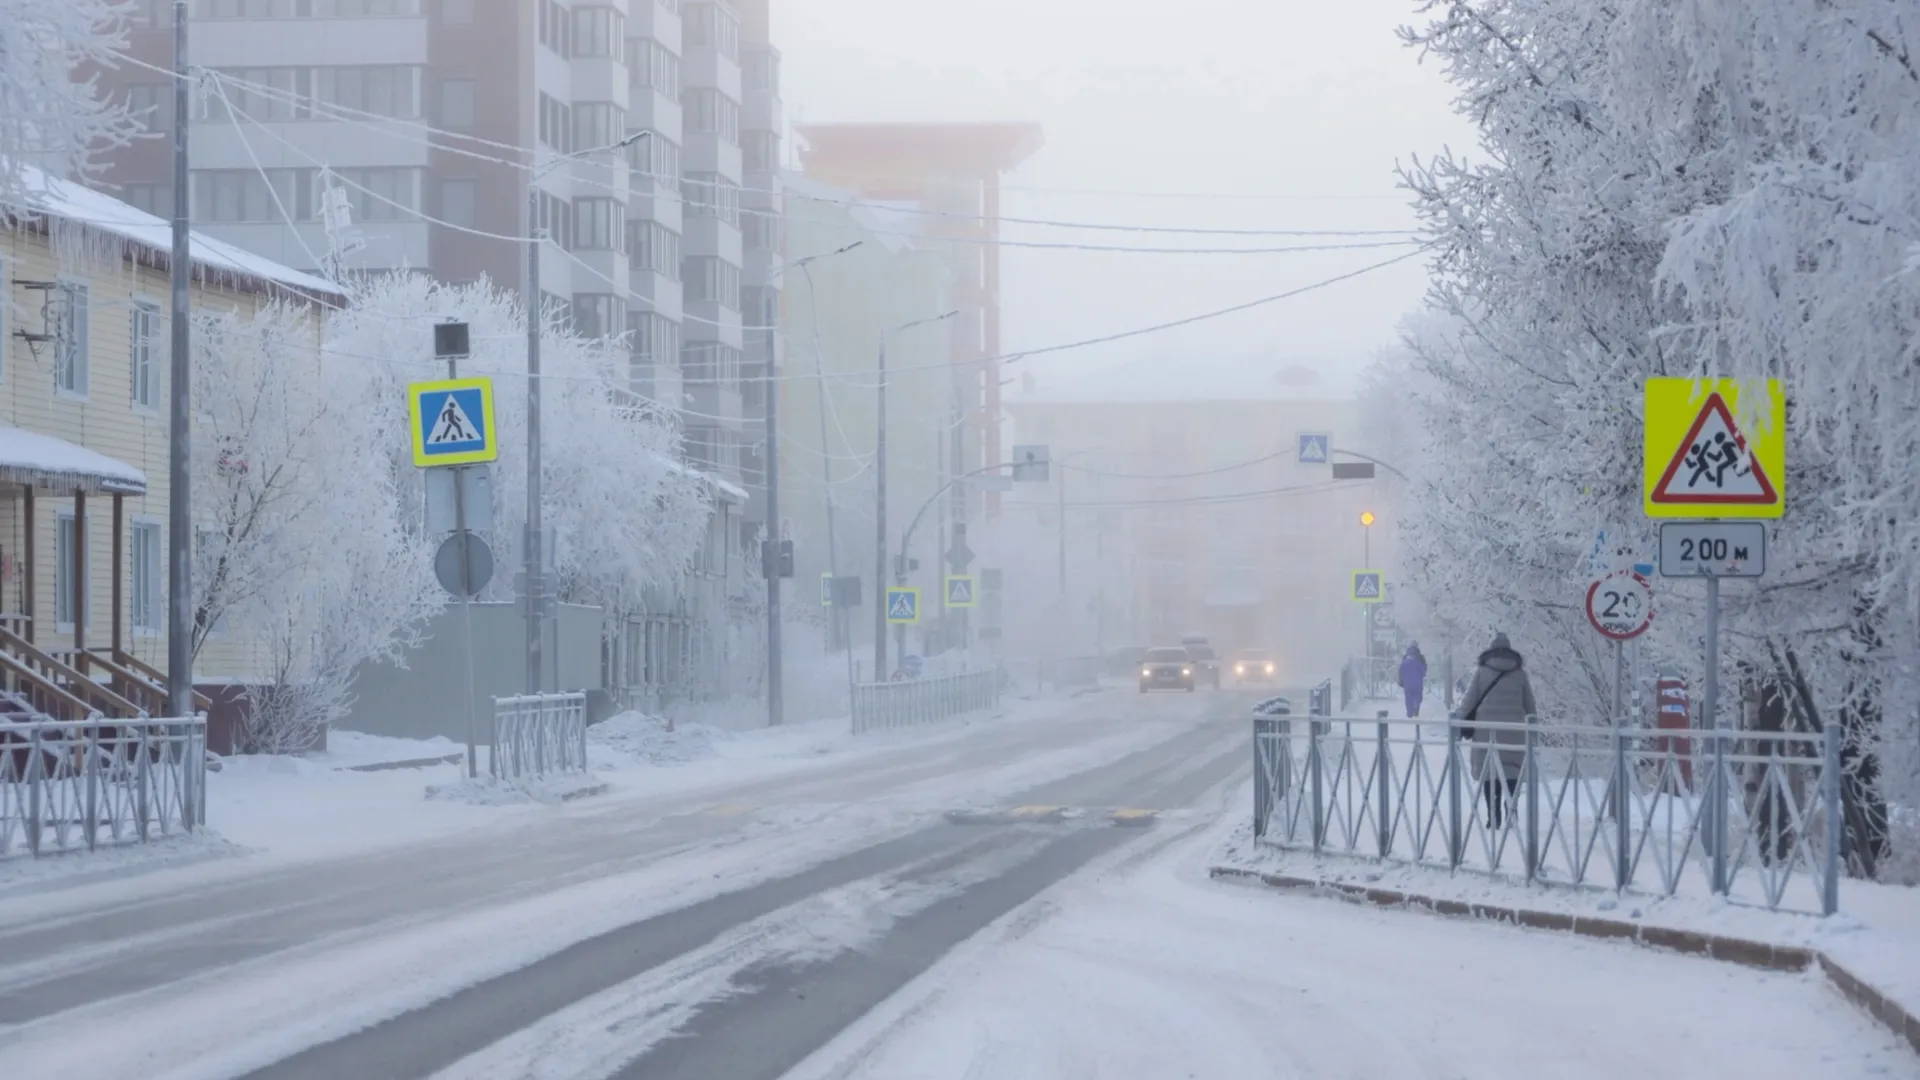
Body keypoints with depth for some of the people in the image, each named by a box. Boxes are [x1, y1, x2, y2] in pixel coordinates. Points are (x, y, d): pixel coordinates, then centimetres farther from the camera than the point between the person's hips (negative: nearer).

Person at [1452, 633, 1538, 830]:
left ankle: (1494, 816, -2)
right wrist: (1531, 724, 22)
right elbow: (1529, 703, 10)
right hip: (1514, 729, 1)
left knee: (1489, 770, 3)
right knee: (1512, 769, 5)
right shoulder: (1519, 673, 7)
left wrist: (1459, 718, 12)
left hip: (1487, 729, -1)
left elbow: (1470, 699, 1)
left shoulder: (1481, 672, 1)